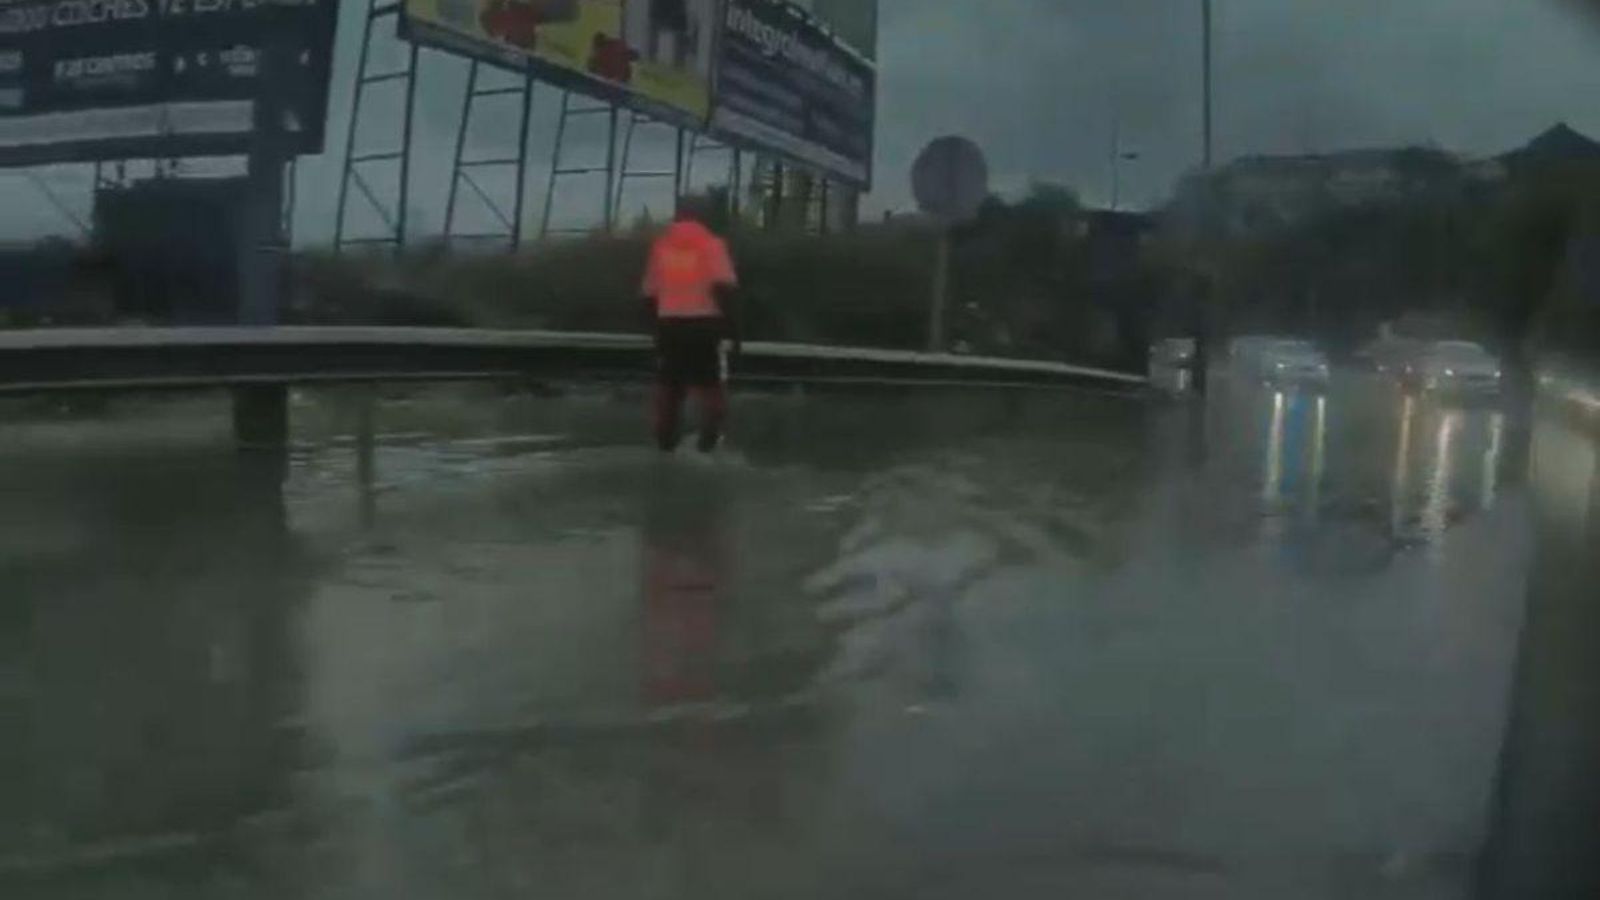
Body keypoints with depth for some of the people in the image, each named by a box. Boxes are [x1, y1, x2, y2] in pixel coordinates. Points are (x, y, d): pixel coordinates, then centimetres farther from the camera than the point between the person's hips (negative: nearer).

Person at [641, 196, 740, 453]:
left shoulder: (661, 244, 10)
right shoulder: (711, 244, -3)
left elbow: (650, 292, 12)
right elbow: (724, 287, -14)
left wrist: (656, 324, 22)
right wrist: (732, 328, -12)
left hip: (669, 324, 4)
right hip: (704, 323, -4)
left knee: (669, 383, 14)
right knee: (712, 384, 5)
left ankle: (666, 438, 15)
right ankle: (710, 438, -3)